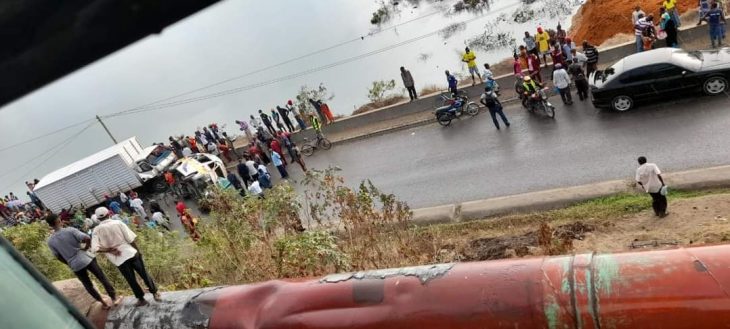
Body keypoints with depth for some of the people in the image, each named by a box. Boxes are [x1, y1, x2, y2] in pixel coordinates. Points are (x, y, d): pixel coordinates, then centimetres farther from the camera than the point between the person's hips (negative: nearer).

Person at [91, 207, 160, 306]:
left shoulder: (97, 230, -3)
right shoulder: (118, 223, -6)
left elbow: (95, 248, -14)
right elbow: (130, 239, -7)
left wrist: (110, 250, -6)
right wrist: (138, 250, 4)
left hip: (118, 259, 1)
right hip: (130, 252, 0)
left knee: (131, 280, 14)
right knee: (144, 274, 12)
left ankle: (141, 299, 24)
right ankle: (155, 293, 19)